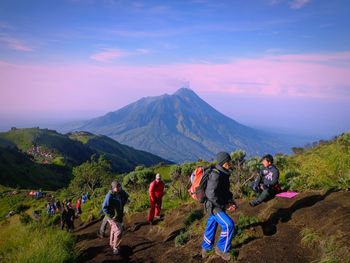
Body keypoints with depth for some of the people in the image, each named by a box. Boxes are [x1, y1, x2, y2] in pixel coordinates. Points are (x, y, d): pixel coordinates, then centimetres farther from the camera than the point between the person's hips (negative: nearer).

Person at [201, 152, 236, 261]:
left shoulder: (224, 174, 5)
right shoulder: (216, 175, -25)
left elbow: (226, 190, 17)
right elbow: (211, 195, -29)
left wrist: (231, 202, 1)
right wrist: (225, 206, -21)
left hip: (219, 205, 9)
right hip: (214, 206, -9)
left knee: (211, 226, 20)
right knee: (229, 225, -15)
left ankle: (205, 248, 39)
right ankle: (221, 248, 3)